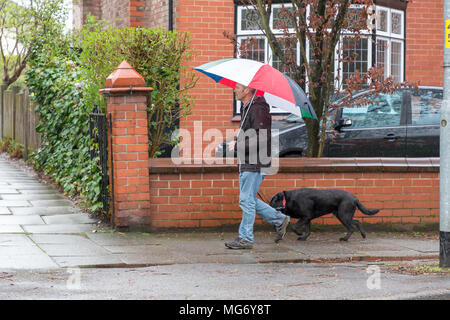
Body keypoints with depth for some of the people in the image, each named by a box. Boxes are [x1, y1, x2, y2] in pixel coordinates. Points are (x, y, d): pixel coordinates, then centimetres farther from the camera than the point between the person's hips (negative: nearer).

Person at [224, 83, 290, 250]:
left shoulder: (258, 110, -17)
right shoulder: (246, 108, 16)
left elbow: (260, 140, -24)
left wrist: (237, 144, -17)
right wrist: (238, 140, 12)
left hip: (256, 164, -10)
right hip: (246, 163, 10)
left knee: (247, 200, -6)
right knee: (248, 200, 12)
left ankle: (245, 238, 1)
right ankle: (279, 220, 22)